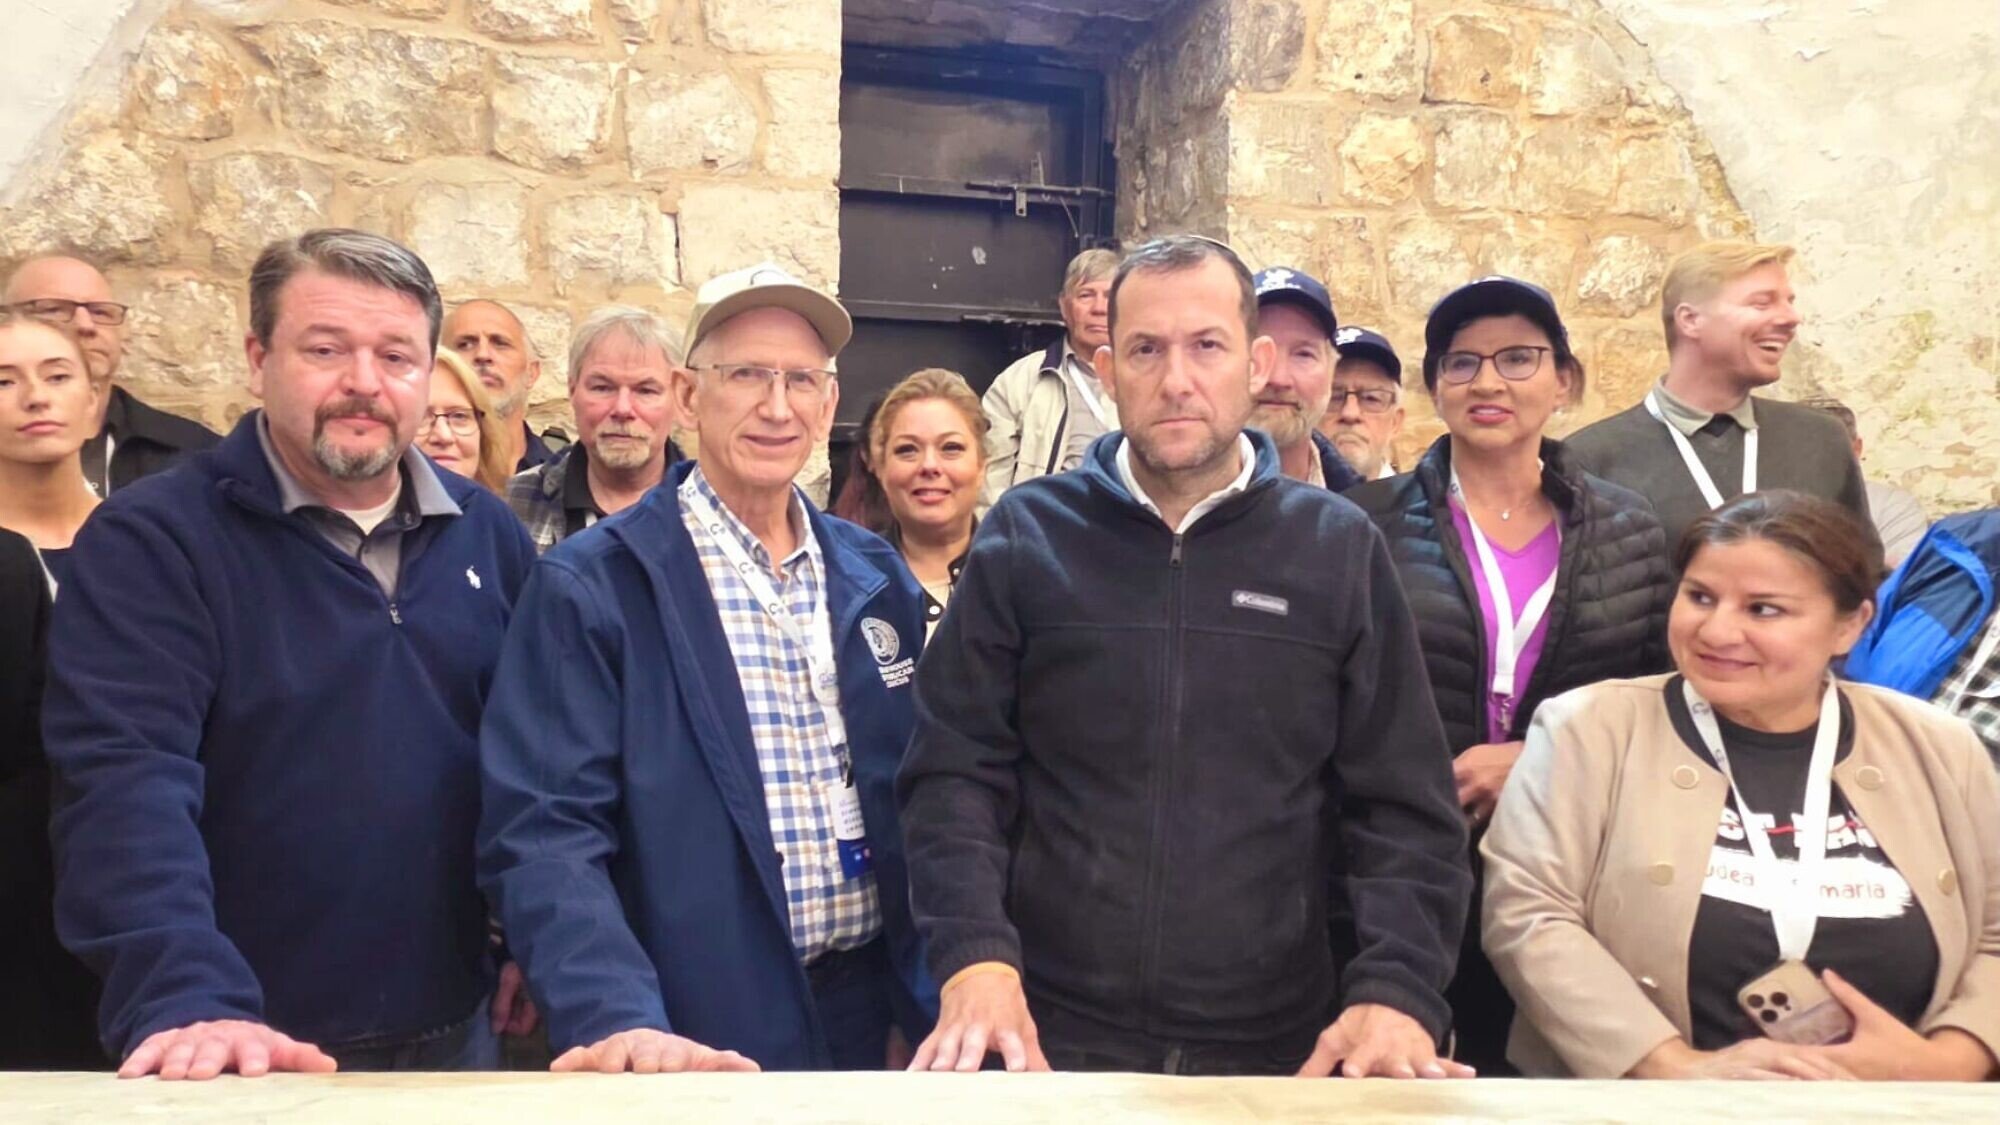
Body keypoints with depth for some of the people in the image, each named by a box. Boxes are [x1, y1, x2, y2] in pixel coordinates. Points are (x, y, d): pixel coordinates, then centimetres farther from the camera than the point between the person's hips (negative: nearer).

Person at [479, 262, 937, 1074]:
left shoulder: (877, 578, 5)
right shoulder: (588, 586, -11)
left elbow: (916, 798, 11)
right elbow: (544, 834, -16)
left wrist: (932, 993, 6)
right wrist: (620, 1021, -29)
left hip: (868, 1018, 5)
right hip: (698, 1045, -5)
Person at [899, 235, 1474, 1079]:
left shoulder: (1340, 549, 3)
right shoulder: (1025, 536, 1)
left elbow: (1403, 804, 1)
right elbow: (954, 771, -2)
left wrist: (1396, 991, -13)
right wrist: (976, 957, -16)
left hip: (1276, 1044, 1)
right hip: (1047, 1033, -1)